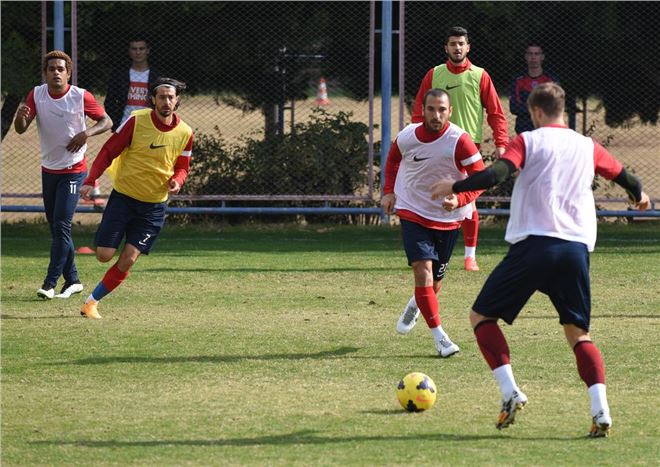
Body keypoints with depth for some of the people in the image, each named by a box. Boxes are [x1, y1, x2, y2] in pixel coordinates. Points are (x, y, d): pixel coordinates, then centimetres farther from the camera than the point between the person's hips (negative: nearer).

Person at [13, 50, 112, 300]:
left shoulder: (80, 96, -11)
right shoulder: (36, 95, -3)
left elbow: (106, 121, -2)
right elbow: (21, 129, -8)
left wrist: (86, 133, -21)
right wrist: (20, 117, -32)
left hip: (73, 170, -5)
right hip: (48, 169, 5)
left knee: (61, 225, -13)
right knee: (56, 227, 9)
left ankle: (50, 283, -12)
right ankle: (72, 280, 20)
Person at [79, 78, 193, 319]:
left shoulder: (185, 133, -2)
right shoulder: (137, 121, -11)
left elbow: (182, 167, 12)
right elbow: (108, 151, -6)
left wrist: (176, 181, -12)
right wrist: (90, 181, -16)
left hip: (154, 206, 2)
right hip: (123, 197, -2)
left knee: (128, 260, -8)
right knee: (104, 255, -8)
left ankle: (92, 302, 6)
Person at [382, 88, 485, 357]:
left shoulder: (460, 141, -21)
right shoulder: (407, 136, -11)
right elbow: (393, 158, 13)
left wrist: (460, 200, -31)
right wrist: (389, 191, 4)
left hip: (448, 218, 0)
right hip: (412, 212, 0)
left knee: (435, 279, 13)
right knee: (423, 271, -17)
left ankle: (415, 306, 49)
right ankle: (439, 337, -11)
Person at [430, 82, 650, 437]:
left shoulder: (528, 141, 3)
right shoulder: (587, 147, 15)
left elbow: (496, 174, -13)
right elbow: (622, 174, 28)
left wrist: (453, 187, -1)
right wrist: (639, 196, 51)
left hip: (533, 244, -4)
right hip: (577, 248, 4)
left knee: (482, 316, 10)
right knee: (579, 334, 13)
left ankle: (510, 392, -6)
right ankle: (600, 410, -9)